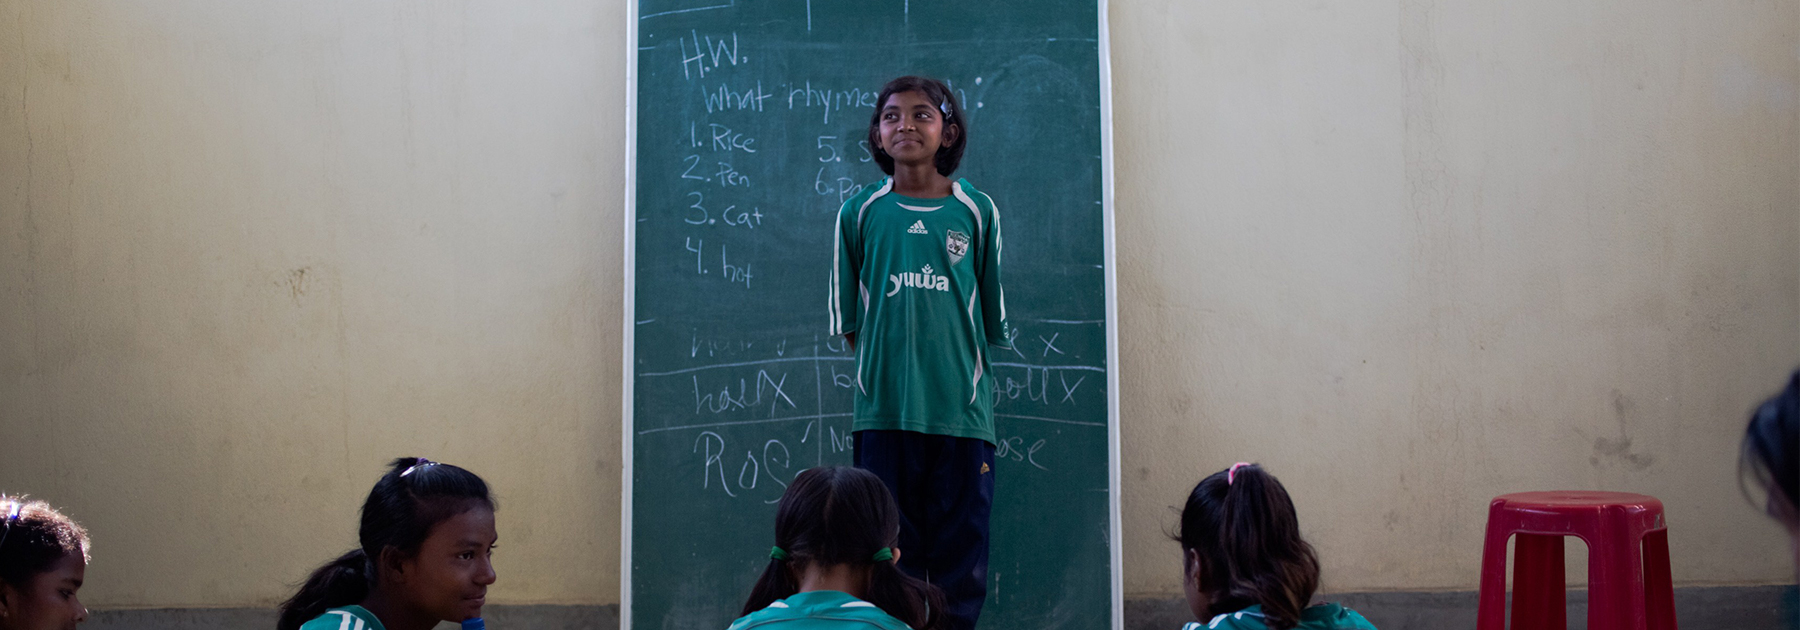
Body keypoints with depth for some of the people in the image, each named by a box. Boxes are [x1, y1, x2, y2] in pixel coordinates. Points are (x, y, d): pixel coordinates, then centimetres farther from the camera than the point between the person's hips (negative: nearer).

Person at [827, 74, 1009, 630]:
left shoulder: (977, 211, 5)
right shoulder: (859, 212, 4)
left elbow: (994, 318, 12)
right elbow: (847, 321, 11)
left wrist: (964, 372, 10)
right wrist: (886, 368, 7)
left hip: (962, 411, 0)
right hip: (883, 413, 0)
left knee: (961, 572, 2)